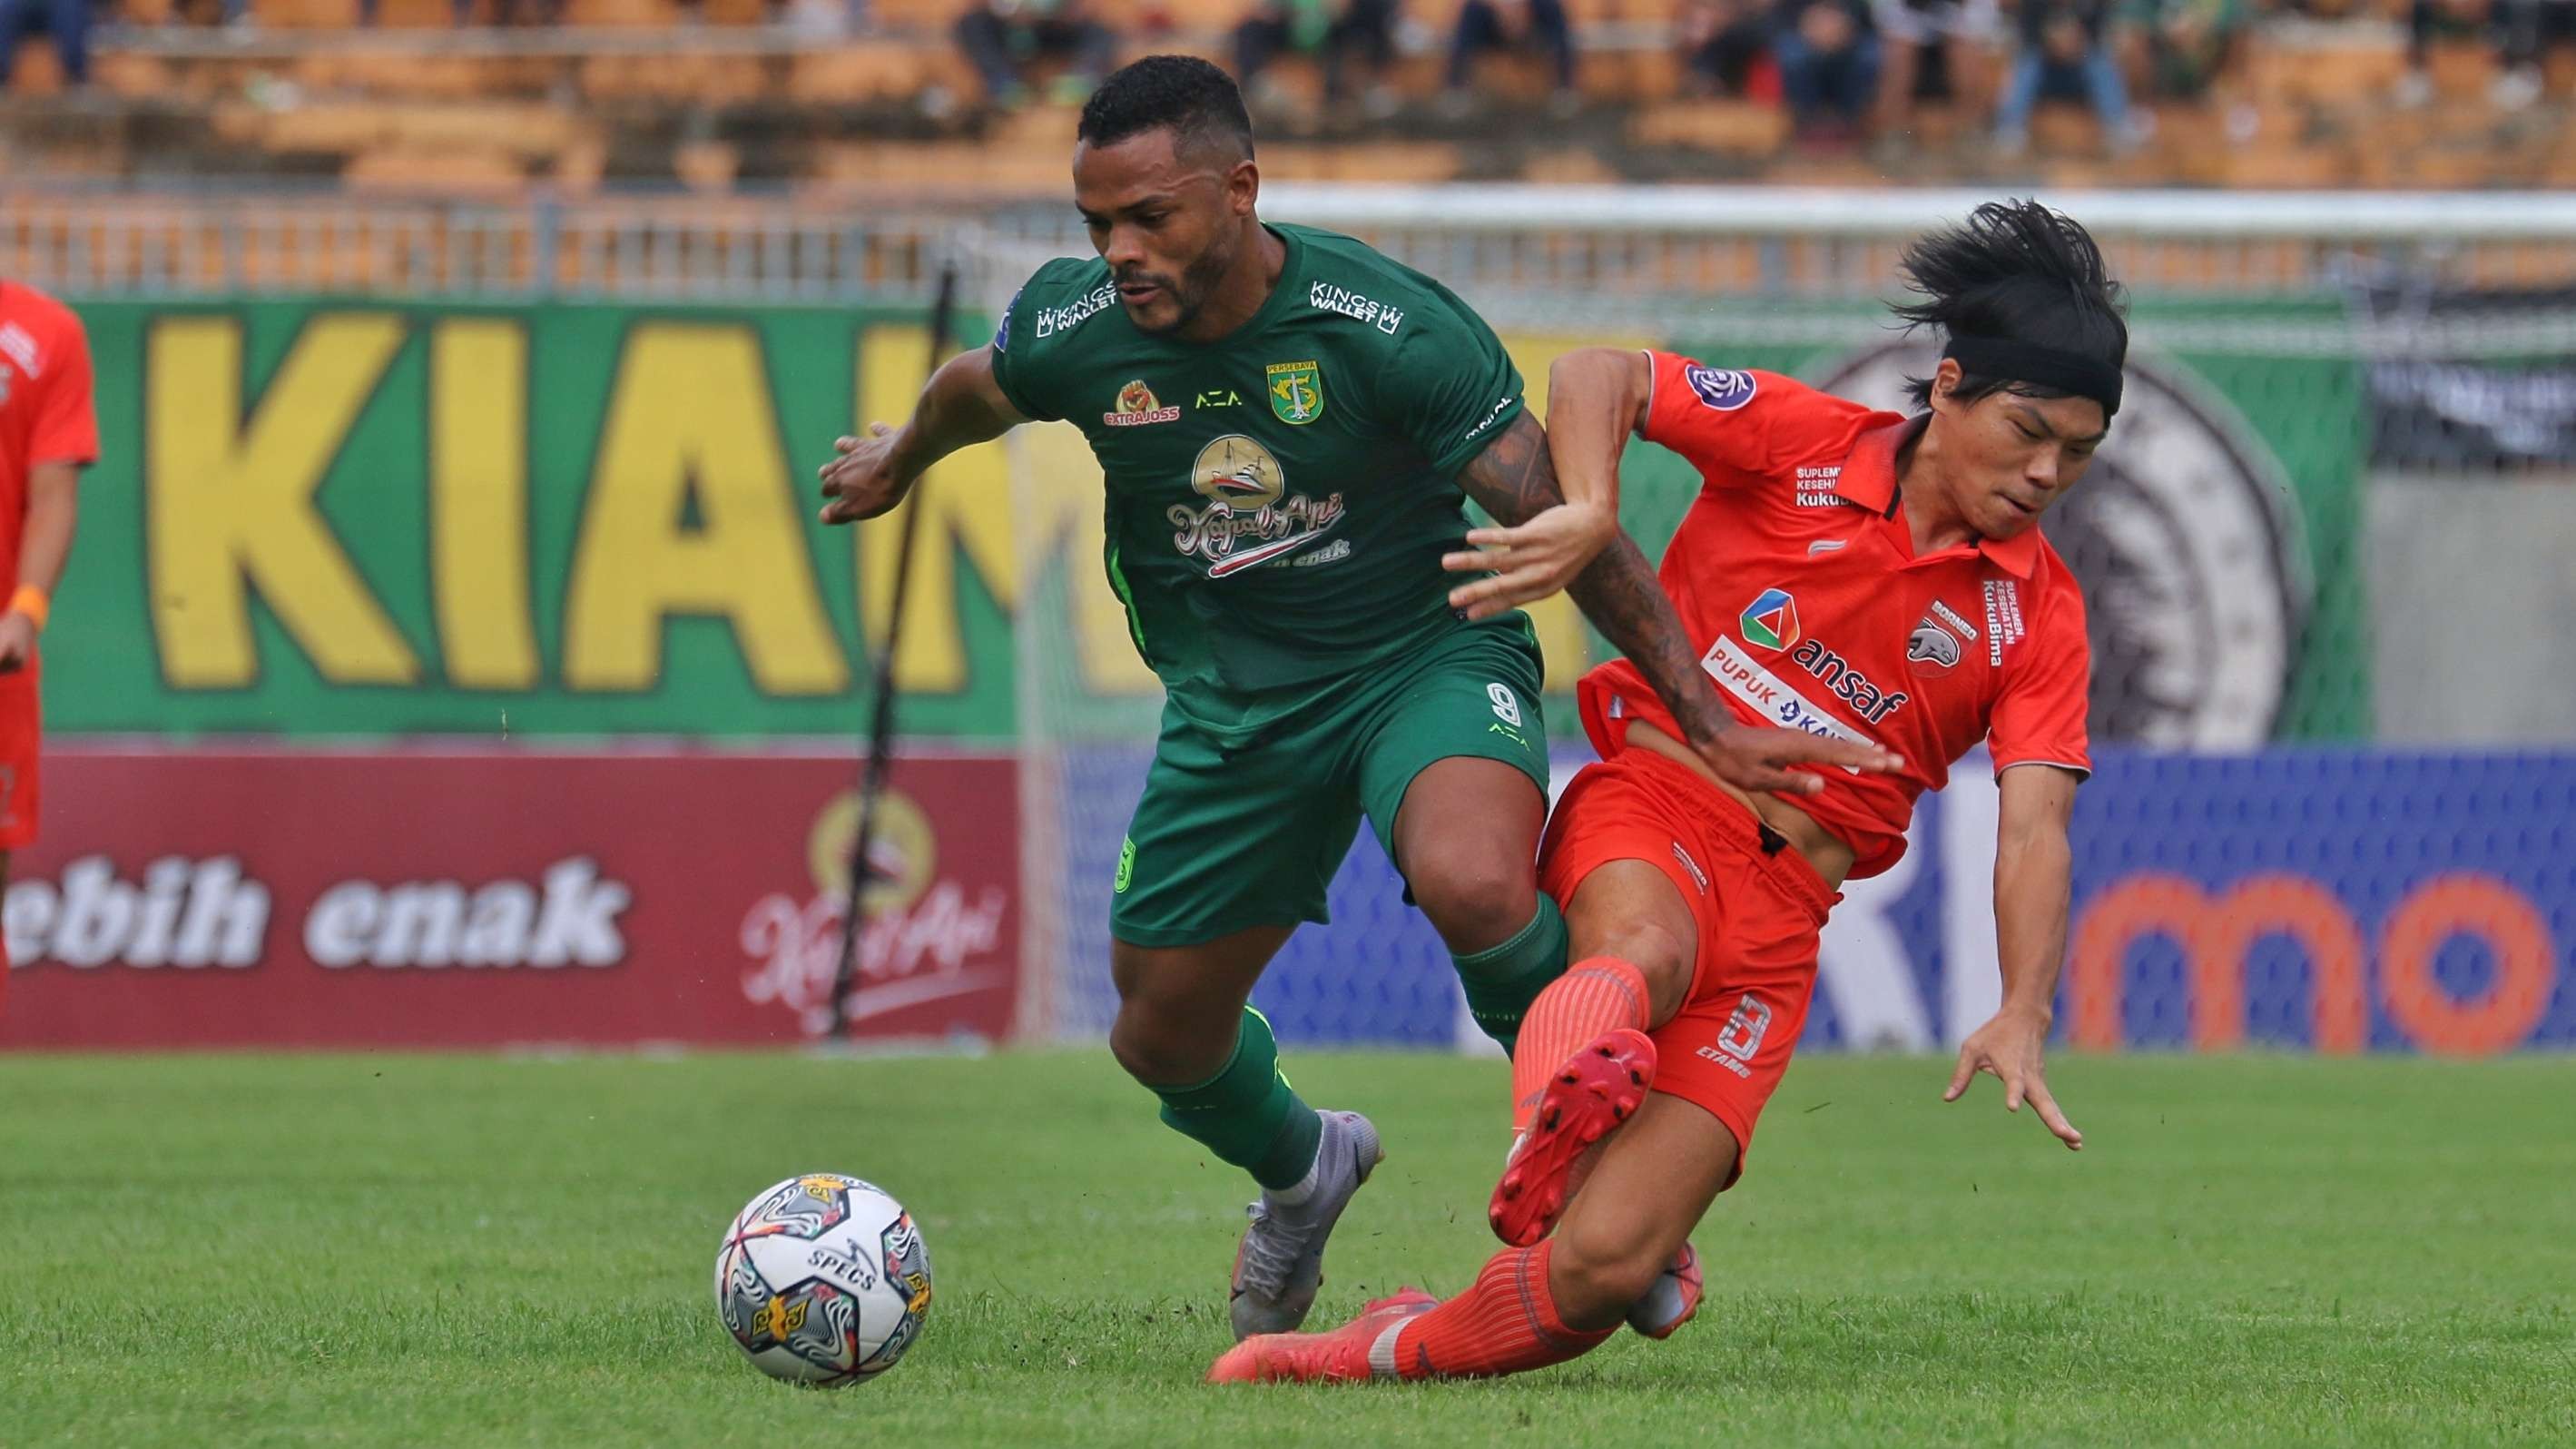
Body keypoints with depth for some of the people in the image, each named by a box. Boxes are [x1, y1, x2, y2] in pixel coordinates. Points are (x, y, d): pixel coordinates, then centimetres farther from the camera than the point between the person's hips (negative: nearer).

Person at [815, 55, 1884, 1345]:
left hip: (1428, 656, -5)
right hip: (1232, 695, 5)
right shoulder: (1068, 333, -14)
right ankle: (1299, 1173, 45)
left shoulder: (1391, 330, -25)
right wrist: (898, 460, 34)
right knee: (1163, 1035, 9)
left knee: (1471, 886, -35)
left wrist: (1710, 726, -19)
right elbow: (970, 392, 13)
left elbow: (1567, 529, -19)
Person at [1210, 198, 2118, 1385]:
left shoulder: (2036, 611, 3)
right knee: (1646, 952, -42)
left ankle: (1390, 1352, 6)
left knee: (1600, 1270, -13)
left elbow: (2033, 830, -6)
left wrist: (2021, 1018, -23)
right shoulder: (1803, 443, -2)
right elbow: (1598, 377, -1)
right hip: (1652, 802, -1)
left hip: (1783, 910, 1)